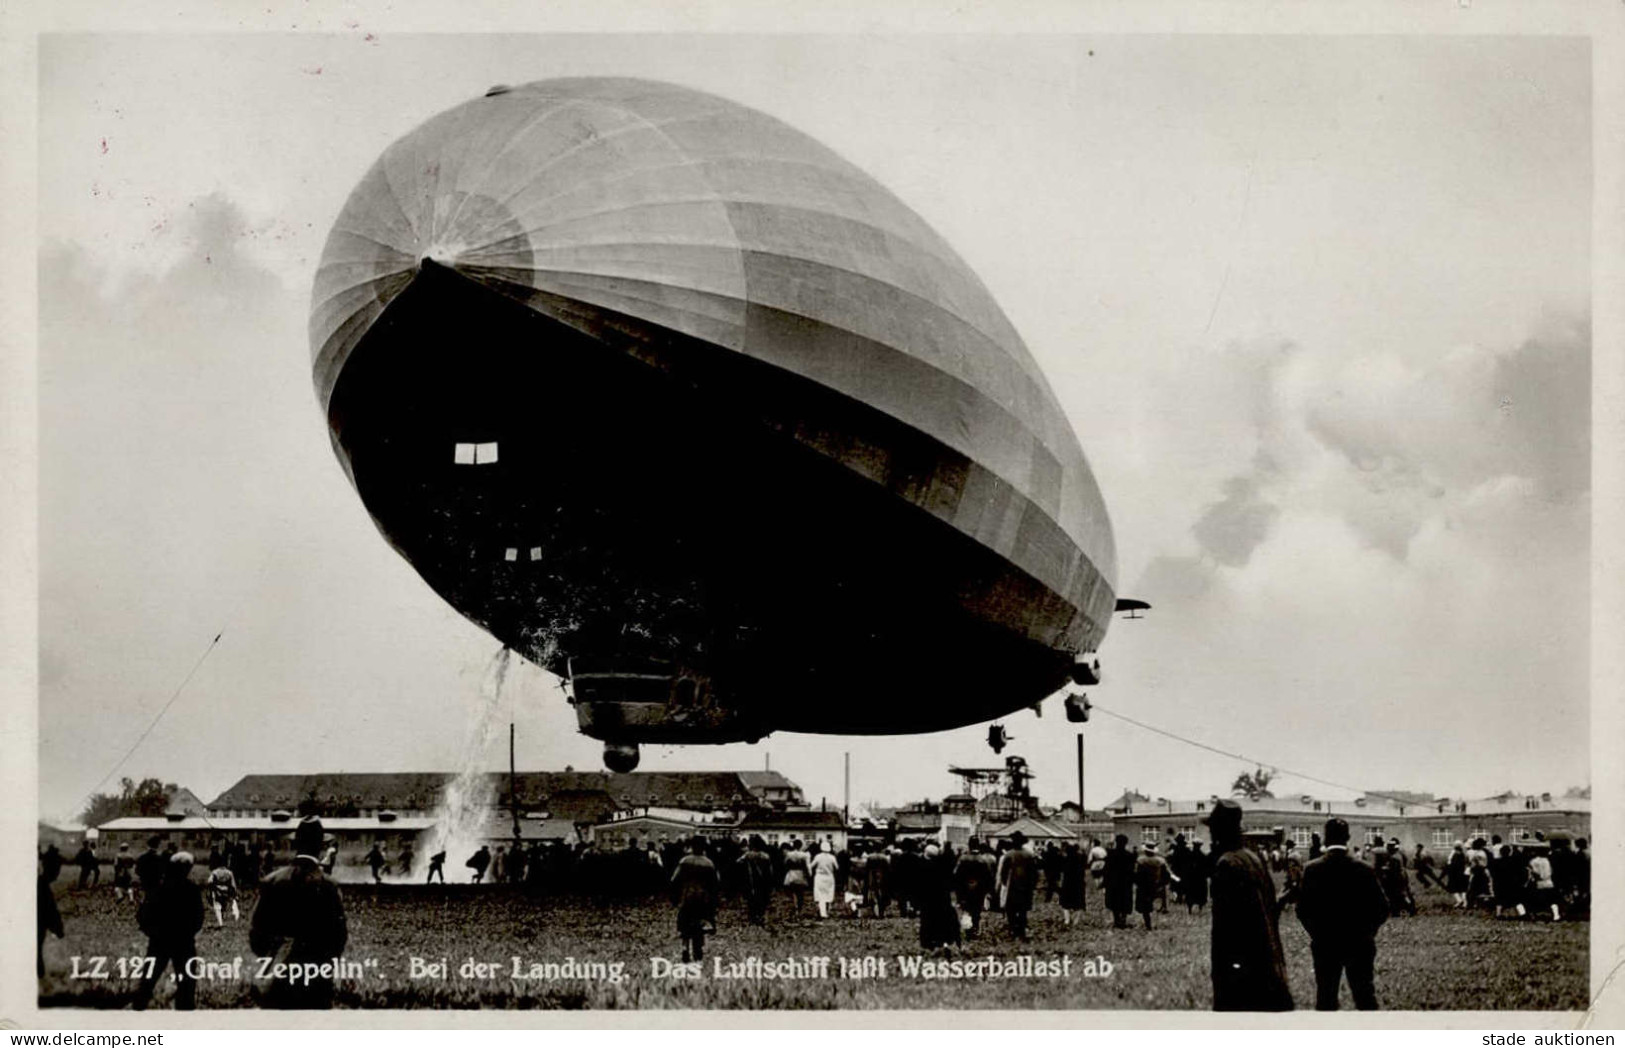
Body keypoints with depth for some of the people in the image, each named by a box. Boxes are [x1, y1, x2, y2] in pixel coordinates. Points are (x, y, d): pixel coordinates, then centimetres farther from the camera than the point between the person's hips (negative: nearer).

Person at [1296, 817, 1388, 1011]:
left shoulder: (1311, 870, -8)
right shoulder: (1364, 870, -10)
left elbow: (1303, 909, -5)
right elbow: (1381, 907, -6)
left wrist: (1317, 933, 10)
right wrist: (1366, 932, 8)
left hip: (1324, 945, 1)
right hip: (1359, 944, 0)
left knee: (1325, 1001, 8)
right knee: (1365, 999, 7)